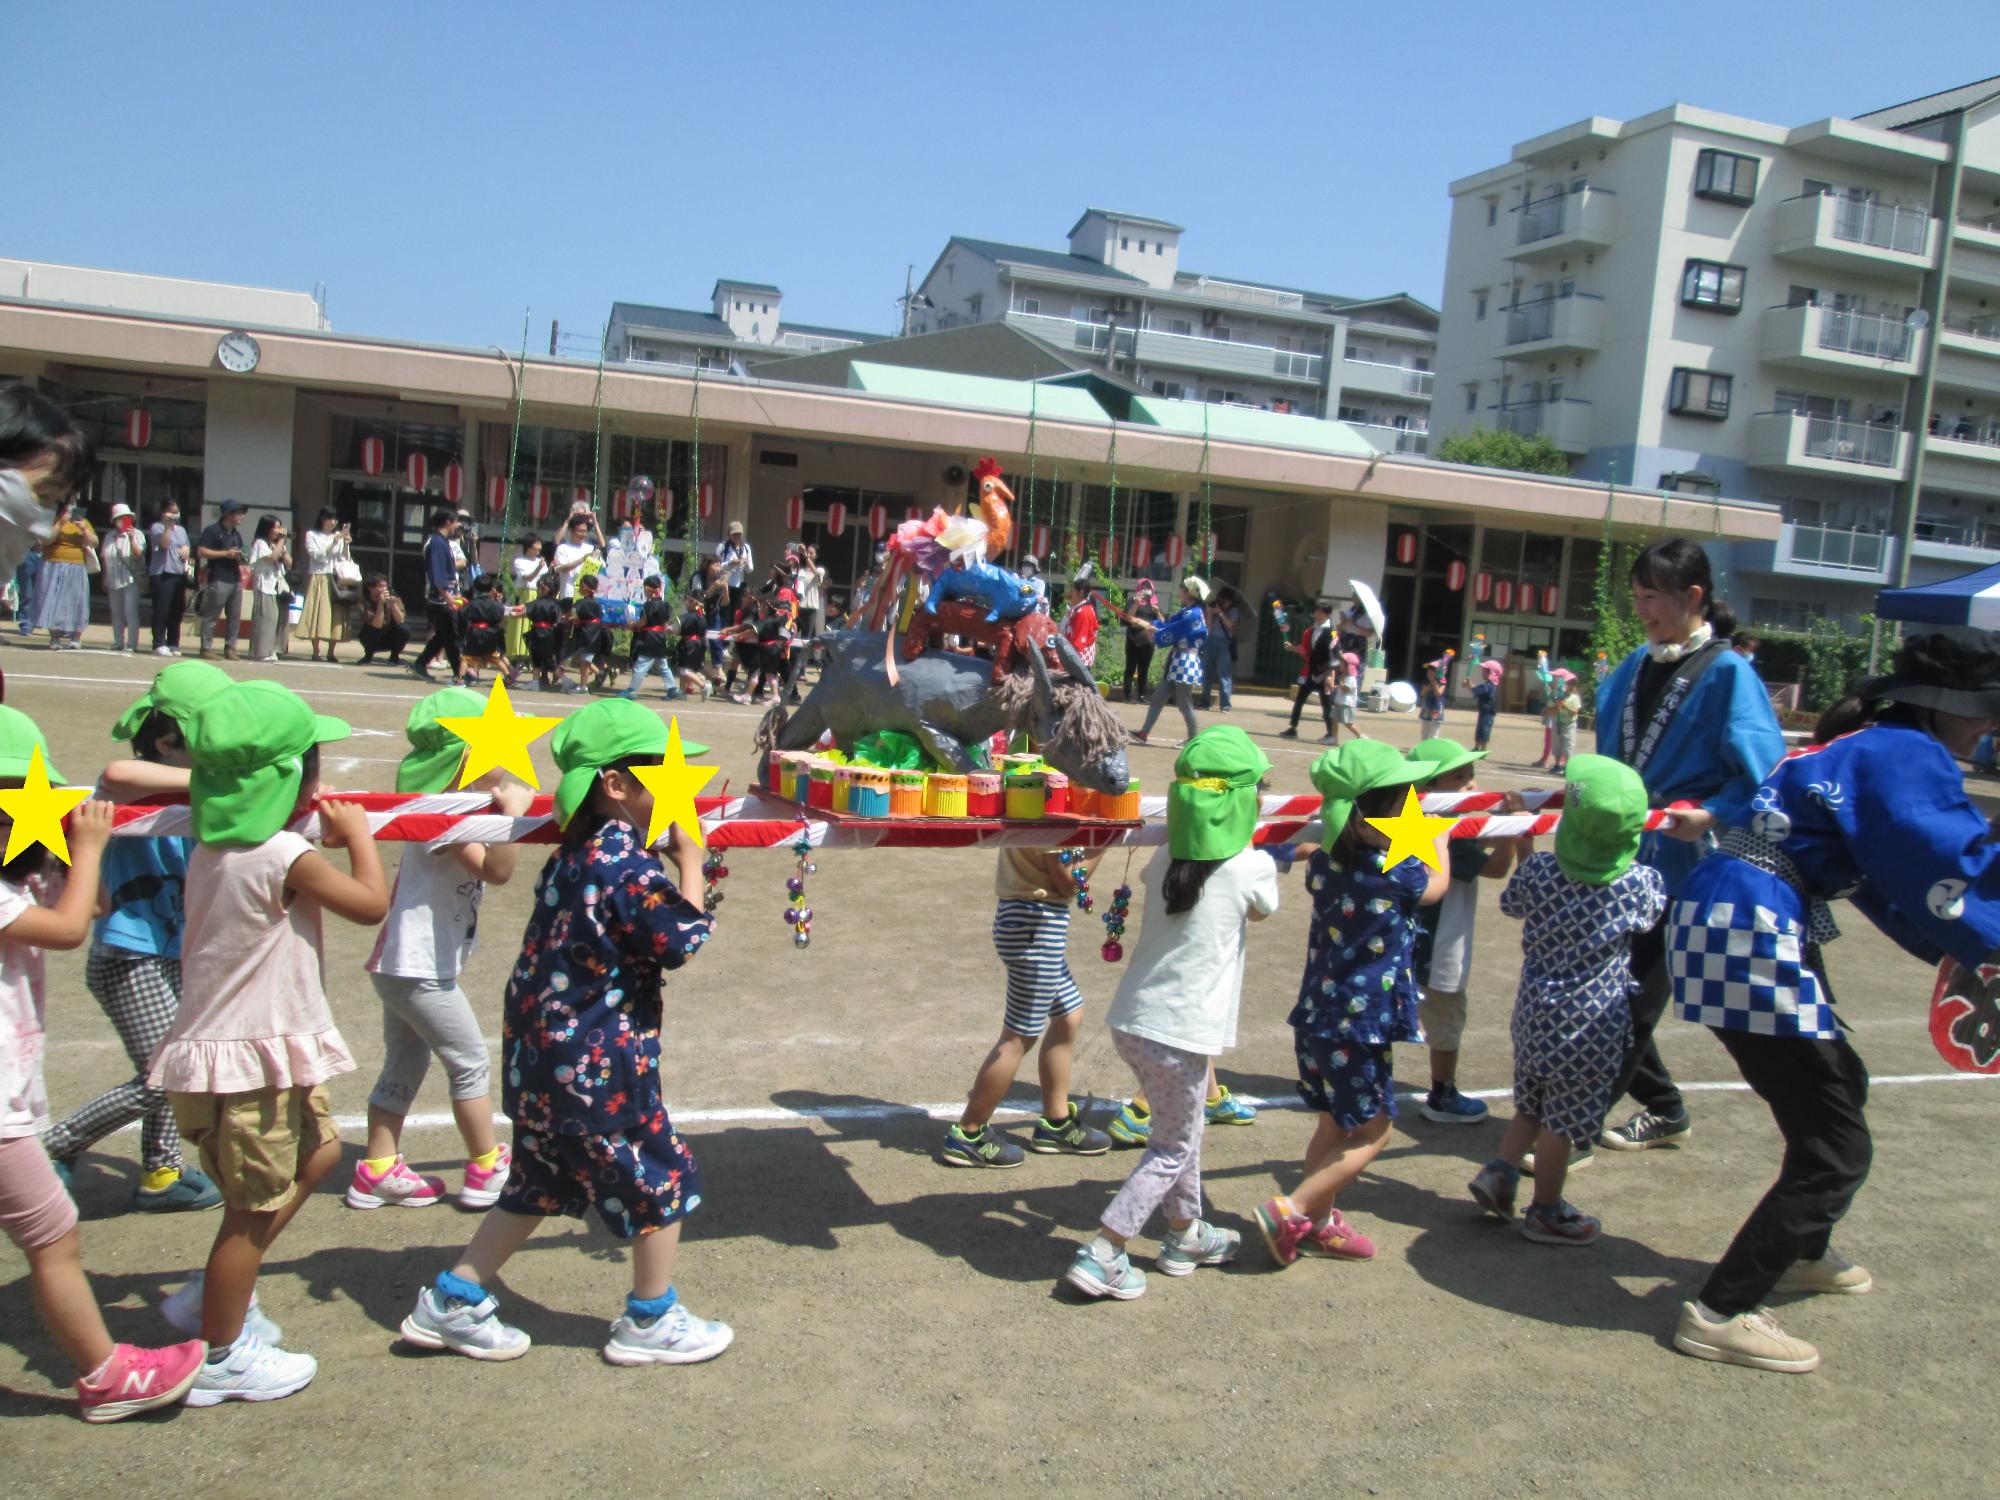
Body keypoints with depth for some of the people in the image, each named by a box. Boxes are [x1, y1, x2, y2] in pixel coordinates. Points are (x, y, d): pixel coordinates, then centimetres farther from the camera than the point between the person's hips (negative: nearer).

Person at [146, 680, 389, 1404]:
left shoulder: (212, 845, 4)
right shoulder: (286, 857, -22)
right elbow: (372, 903, -13)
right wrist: (357, 836, 1)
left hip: (218, 1042, 10)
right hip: (251, 1054, -9)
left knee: (317, 1150, 23)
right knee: (255, 1207, 5)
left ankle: (212, 1297, 28)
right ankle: (220, 1358, 20)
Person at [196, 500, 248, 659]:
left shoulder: (236, 533, 19)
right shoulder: (212, 530, -4)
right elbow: (201, 552, -10)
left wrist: (240, 557, 7)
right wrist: (225, 553, -15)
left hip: (236, 579, 7)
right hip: (218, 580, -7)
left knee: (235, 616, 7)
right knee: (212, 616, -5)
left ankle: (230, 647, 13)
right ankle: (205, 648, -2)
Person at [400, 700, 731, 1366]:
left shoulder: (576, 851, 7)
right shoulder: (629, 864, -21)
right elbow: (680, 941, -14)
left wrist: (671, 860, 6)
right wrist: (689, 862, -5)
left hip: (543, 1054, 9)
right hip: (599, 1062, -9)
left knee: (540, 1182, 23)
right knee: (662, 1179, 9)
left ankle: (452, 1302, 29)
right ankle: (650, 1322, 24)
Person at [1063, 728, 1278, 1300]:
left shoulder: (1167, 858, 3)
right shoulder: (1254, 866, -11)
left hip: (1133, 1021, 6)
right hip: (1182, 1033, -6)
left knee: (1182, 1129, 25)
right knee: (1173, 1148, 10)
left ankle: (1186, 1234, 41)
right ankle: (1102, 1255, 8)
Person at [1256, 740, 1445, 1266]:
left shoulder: (1324, 861, -1)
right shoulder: (1396, 868, -17)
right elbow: (1436, 888, 5)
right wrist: (1438, 837, 21)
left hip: (1316, 1014, 7)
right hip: (1360, 1022, -7)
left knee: (1334, 1125, 20)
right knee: (1371, 1132, 6)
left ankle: (1318, 1224, 29)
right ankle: (1291, 1211, 0)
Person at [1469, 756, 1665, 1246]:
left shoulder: (1538, 871, -10)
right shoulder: (1642, 883, -15)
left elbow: (1511, 905, 10)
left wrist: (1524, 852, 20)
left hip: (1536, 1010, 3)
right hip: (1595, 1021, -3)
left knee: (1533, 1103, 24)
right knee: (1562, 1119, 9)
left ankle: (1500, 1170, 15)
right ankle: (1546, 1211, 22)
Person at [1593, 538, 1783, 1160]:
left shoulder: (1727, 673, -10)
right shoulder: (1635, 668, 11)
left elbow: (1762, 777, -16)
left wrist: (1711, 816, -28)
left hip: (1677, 862, -8)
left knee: (1633, 1000, -1)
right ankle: (1663, 1110, 32)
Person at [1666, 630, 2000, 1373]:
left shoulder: (1868, 749, 19)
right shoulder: (1907, 758, -12)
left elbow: (1889, 873, 24)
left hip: (1742, 926, 11)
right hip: (1750, 938, -11)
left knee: (1839, 1086, 29)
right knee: (1837, 1148, -3)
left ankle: (1802, 1252, 48)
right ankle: (1719, 1315, 3)